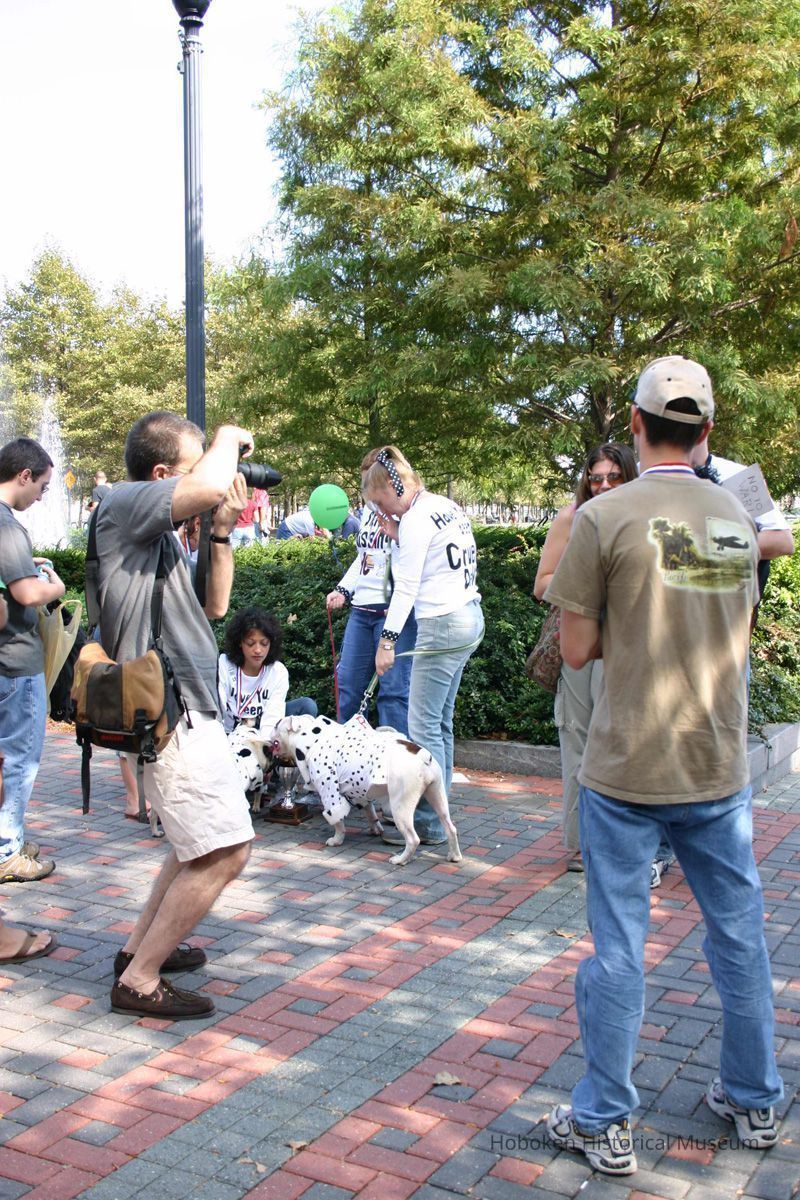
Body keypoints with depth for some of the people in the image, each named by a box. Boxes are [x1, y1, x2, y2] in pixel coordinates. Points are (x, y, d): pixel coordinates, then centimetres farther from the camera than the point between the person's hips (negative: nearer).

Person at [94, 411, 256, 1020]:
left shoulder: (161, 530, 16)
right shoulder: (124, 504, -13)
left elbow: (215, 605, 18)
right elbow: (210, 487, -32)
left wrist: (223, 531, 6)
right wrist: (230, 438, -11)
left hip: (191, 706, 11)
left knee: (202, 842, 23)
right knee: (225, 850, -10)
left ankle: (141, 945, 33)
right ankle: (139, 980, 1)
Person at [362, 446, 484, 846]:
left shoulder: (416, 519, -14)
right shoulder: (447, 506, 13)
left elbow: (406, 587, -15)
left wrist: (387, 641, -12)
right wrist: (398, 537, 10)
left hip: (441, 625, -10)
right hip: (469, 616, 10)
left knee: (424, 727, -5)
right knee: (441, 722, 14)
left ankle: (429, 822, -1)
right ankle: (438, 806, 21)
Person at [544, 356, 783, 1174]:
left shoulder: (604, 518, -11)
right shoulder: (737, 520, 4)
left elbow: (577, 650, -8)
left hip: (627, 771, -4)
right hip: (719, 768, 5)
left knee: (618, 945, 5)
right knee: (738, 937, 17)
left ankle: (604, 1124, 17)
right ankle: (754, 1102, 33)